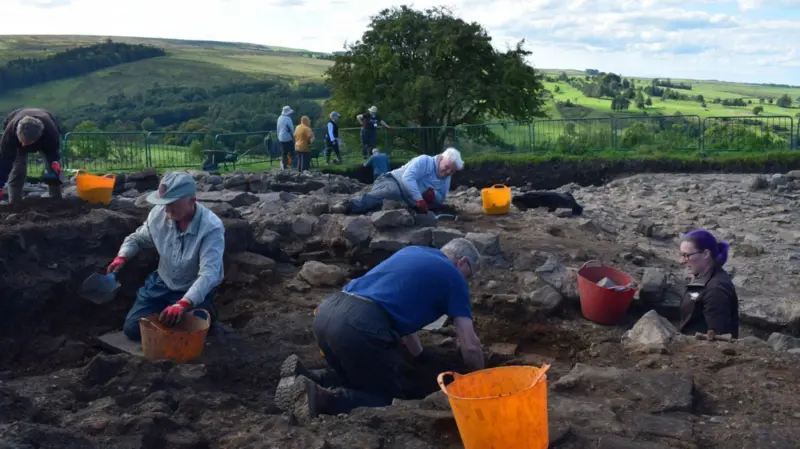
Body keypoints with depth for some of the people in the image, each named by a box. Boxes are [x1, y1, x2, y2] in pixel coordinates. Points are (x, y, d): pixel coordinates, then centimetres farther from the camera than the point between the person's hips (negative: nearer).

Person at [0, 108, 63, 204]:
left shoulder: (51, 132, -46)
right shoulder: (10, 132, -45)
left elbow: (53, 150, -24)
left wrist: (55, 162, -47)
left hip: (46, 139, 0)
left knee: (55, 170, -10)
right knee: (17, 171, -15)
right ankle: (14, 204, -6)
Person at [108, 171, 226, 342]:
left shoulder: (211, 228, -31)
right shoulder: (159, 214, -15)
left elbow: (209, 274, -40)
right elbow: (137, 238, 6)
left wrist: (183, 304, -54)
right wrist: (121, 257, -16)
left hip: (194, 292, -5)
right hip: (162, 283, 5)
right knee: (132, 329, 1)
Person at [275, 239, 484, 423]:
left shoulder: (411, 251, 32)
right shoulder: (452, 275, 13)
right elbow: (470, 347, 13)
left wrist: (422, 358, 51)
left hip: (327, 311, 8)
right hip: (359, 324, -8)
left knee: (356, 379, 28)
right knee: (391, 398, 8)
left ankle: (307, 378, 5)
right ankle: (322, 399, -13)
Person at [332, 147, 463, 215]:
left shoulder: (446, 179, 14)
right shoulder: (424, 161, -11)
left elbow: (441, 198, 19)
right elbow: (407, 177, -23)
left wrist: (433, 195, -6)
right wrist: (419, 199, -33)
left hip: (404, 202, 8)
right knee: (392, 191, -42)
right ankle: (348, 204, -54)